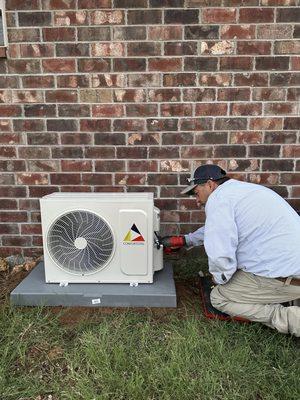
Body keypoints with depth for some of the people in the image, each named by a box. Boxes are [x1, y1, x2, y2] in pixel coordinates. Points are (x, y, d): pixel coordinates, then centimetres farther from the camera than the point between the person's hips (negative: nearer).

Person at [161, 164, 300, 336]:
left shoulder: (218, 198, -13)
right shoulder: (242, 188, 17)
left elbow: (221, 256, -21)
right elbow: (218, 229, 31)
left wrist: (219, 279, 1)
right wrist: (184, 240, 33)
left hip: (284, 278, -9)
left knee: (219, 298, 4)